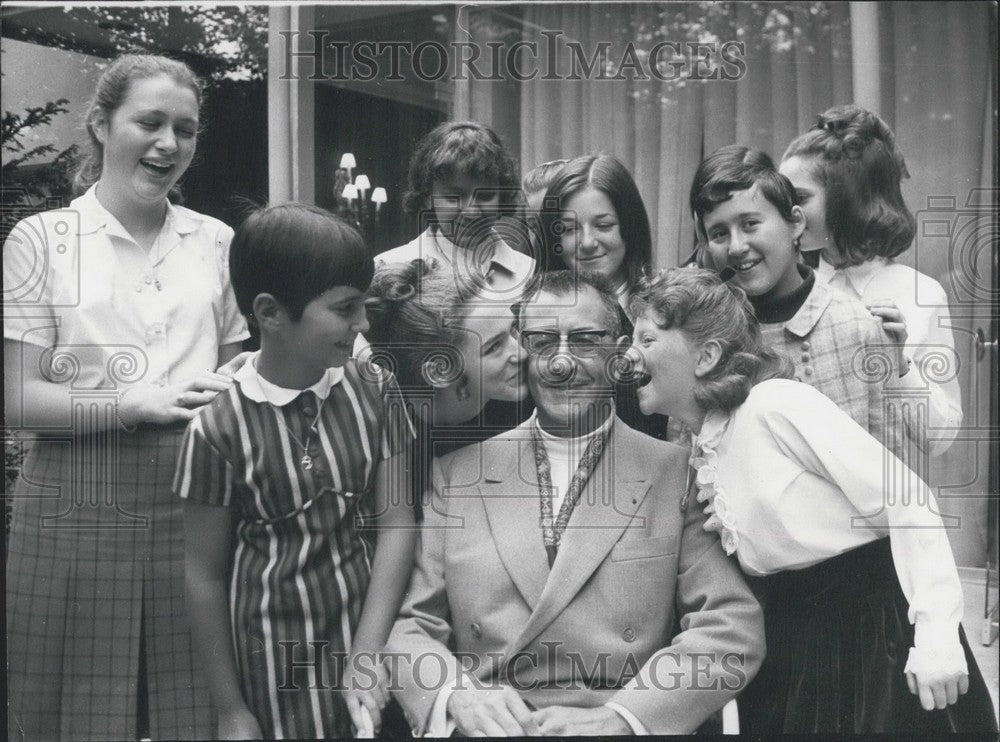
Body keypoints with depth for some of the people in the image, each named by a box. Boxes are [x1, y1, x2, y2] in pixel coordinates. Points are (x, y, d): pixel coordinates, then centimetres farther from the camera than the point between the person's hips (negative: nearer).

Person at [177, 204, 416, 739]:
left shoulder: (375, 392, -4)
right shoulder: (219, 429, -12)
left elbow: (396, 523, -4)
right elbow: (205, 576, -5)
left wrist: (368, 653, -13)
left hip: (369, 630, 3)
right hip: (277, 653, -3)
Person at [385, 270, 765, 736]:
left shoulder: (675, 472, 4)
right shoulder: (455, 474, 10)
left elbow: (733, 627, -3)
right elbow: (410, 624, 7)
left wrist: (620, 717, -15)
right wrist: (456, 694, -13)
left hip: (624, 728, 0)